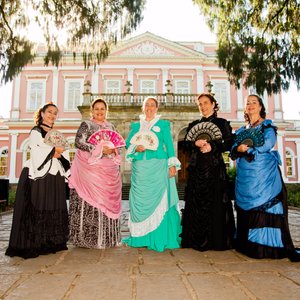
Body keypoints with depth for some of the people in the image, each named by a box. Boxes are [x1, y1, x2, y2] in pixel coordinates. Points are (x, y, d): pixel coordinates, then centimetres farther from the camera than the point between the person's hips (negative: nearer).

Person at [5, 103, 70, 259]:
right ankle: (32, 245, 1)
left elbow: (64, 153, 14)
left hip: (55, 176, 6)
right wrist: (53, 150, -11)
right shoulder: (36, 131, 2)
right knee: (36, 209, -6)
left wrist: (59, 154, -5)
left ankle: (51, 243, 13)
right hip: (38, 174, -6)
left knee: (54, 209, 5)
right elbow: (36, 150, -13)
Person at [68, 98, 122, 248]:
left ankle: (107, 237, 14)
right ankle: (89, 238, 3)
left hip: (109, 172, 5)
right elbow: (78, 142, -9)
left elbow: (117, 145, 20)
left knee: (108, 201, 5)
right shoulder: (86, 125, 3)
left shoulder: (111, 126, 19)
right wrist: (99, 149, -17)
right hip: (91, 170, -5)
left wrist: (113, 150, -4)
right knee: (92, 201, -7)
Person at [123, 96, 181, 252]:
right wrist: (136, 148, -9)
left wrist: (172, 164, -6)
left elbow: (169, 144, 3)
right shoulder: (135, 125, 17)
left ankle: (158, 238, 4)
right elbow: (128, 143, 13)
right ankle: (140, 237, 15)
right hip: (140, 168, 3)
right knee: (139, 200, 3)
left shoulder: (163, 124, 9)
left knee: (158, 200, -5)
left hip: (158, 167, -2)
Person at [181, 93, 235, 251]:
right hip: (196, 169, 3)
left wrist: (212, 147, -13)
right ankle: (196, 240, 10)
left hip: (215, 168, -3)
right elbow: (185, 145, 11)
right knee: (195, 203, 1)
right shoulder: (193, 125, 16)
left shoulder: (222, 123, 7)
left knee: (215, 203, -4)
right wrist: (196, 144, -8)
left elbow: (230, 143, -1)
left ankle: (216, 240, 6)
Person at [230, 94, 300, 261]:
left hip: (264, 173, -4)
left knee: (266, 205, -7)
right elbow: (234, 151, 9)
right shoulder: (242, 130, 18)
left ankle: (268, 245, -1)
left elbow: (267, 145, -10)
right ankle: (248, 244, 12)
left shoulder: (268, 126, 6)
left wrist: (247, 149, -6)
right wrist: (239, 149, -12)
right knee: (247, 206, 4)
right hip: (245, 174, 4)